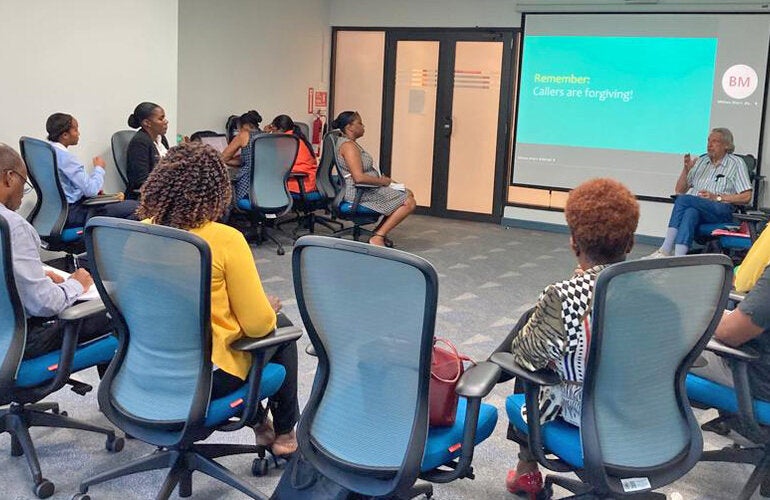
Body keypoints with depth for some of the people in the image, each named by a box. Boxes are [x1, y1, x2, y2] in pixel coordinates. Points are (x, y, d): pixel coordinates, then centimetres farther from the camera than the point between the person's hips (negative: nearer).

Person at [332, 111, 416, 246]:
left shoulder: (351, 144, 16)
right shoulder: (348, 146, -17)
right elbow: (359, 177, -28)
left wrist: (381, 179, 8)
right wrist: (382, 181, -15)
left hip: (365, 189, 11)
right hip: (359, 193, -11)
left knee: (408, 194, 14)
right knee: (409, 203, -11)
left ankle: (379, 232, 13)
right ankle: (378, 237, -8)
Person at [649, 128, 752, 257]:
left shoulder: (736, 163, 11)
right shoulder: (701, 161, 24)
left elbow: (746, 197, 3)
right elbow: (680, 191, 24)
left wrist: (717, 197, -7)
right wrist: (686, 169, 7)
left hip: (721, 210, -4)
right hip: (693, 207, 4)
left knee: (684, 199, -31)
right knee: (690, 213, -34)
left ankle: (665, 250, -37)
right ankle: (678, 257, -52)